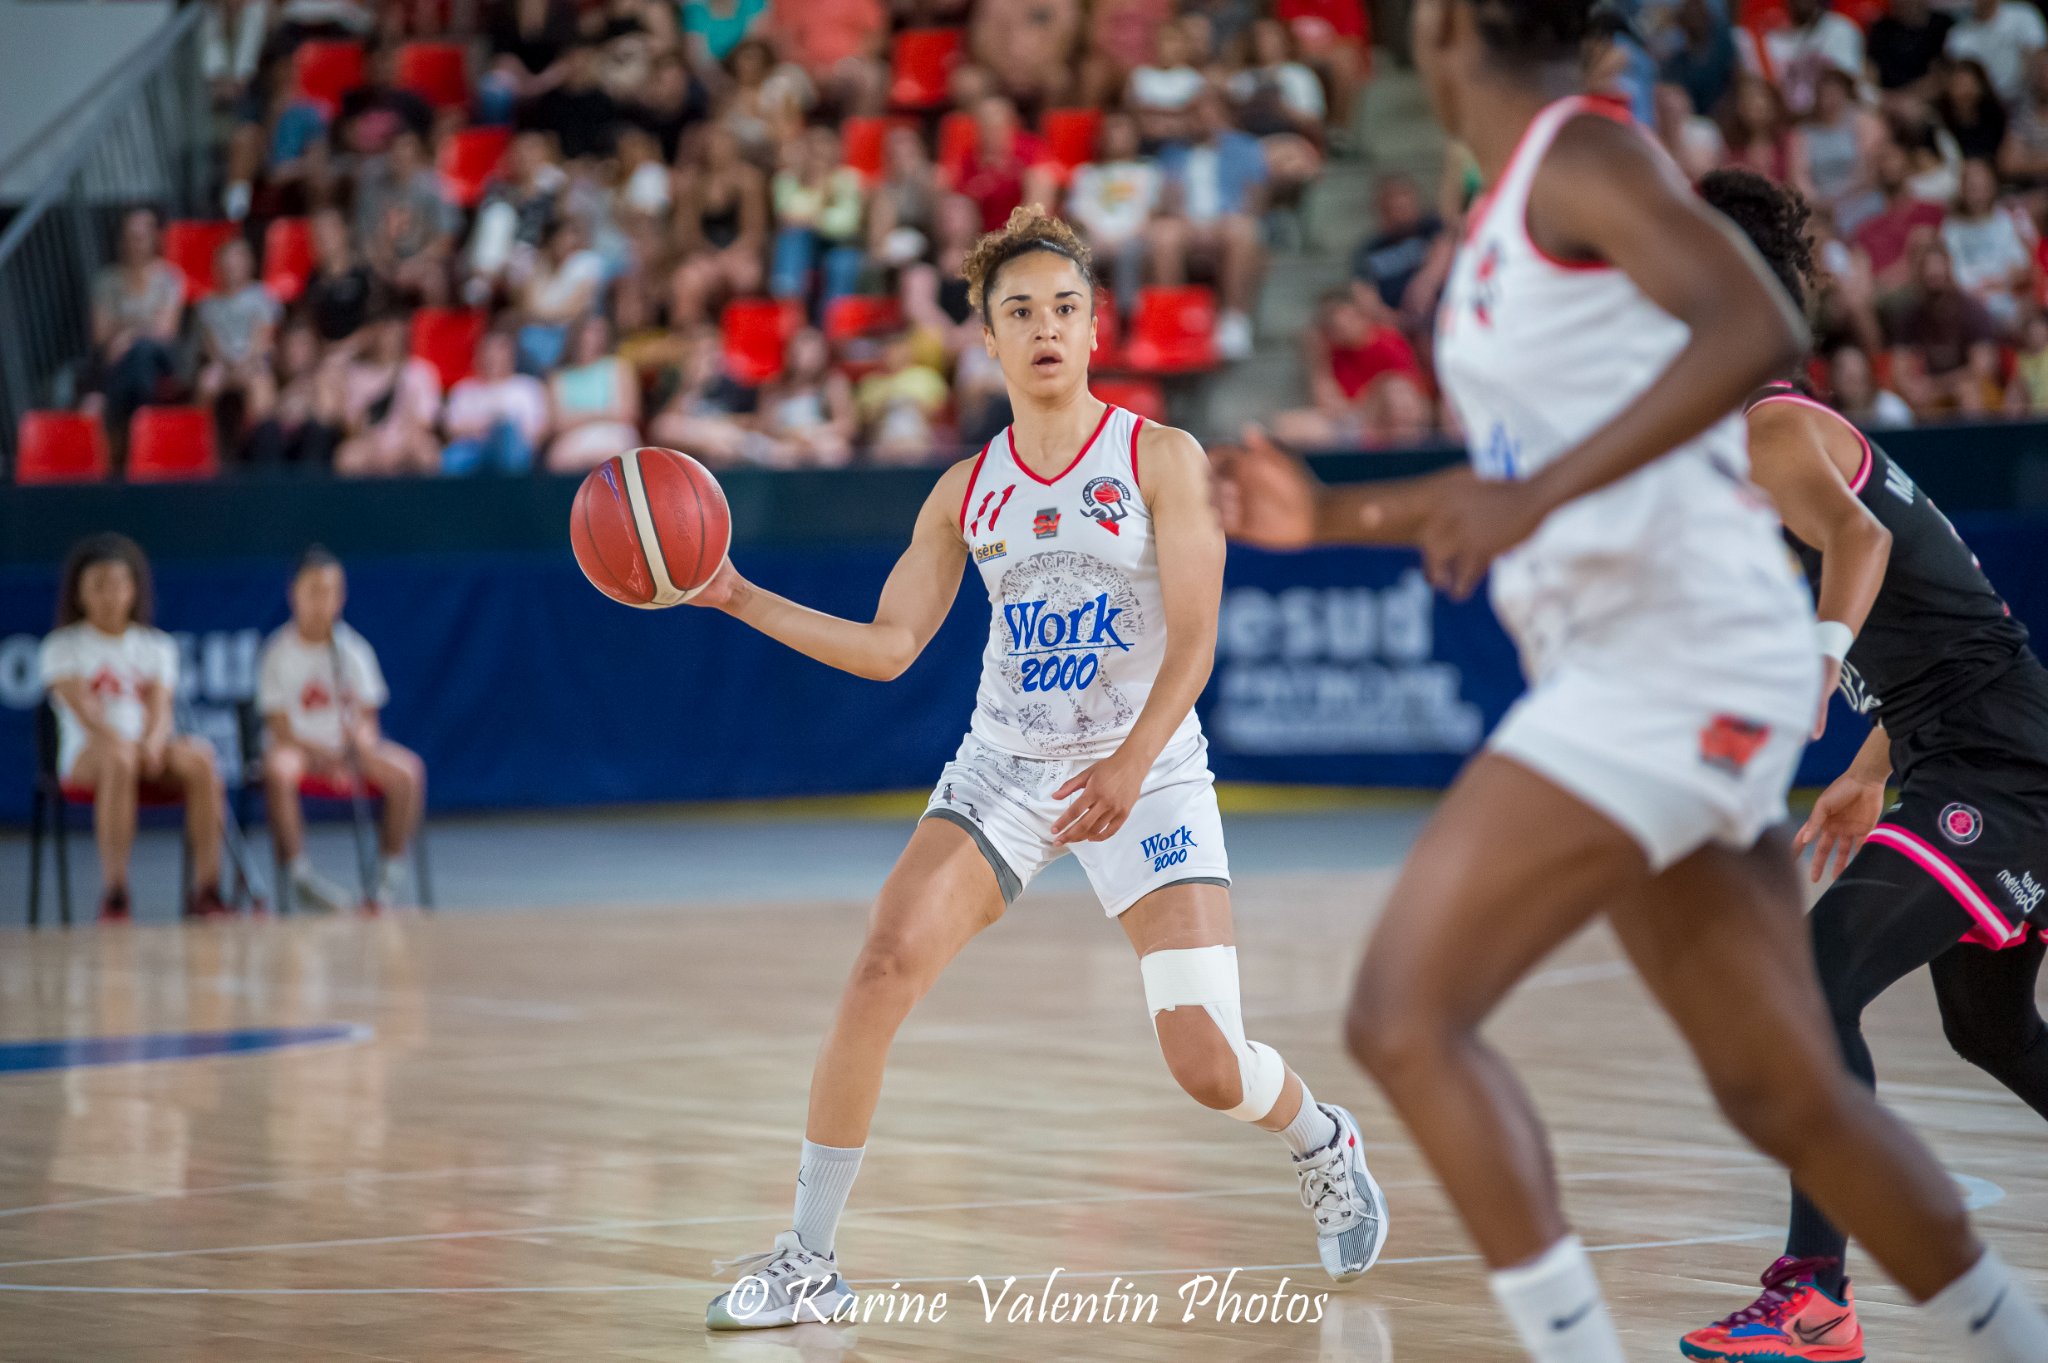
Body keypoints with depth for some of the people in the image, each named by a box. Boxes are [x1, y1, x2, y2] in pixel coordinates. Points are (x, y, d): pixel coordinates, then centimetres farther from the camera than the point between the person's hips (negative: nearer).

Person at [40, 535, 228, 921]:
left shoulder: (157, 646, 18)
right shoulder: (63, 647, 9)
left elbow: (160, 708, 2)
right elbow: (82, 708, -8)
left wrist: (153, 742, -22)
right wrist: (119, 740, -28)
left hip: (151, 749, 3)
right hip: (87, 754, -3)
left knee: (199, 759, -31)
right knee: (120, 759, -40)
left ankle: (205, 890, -32)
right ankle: (113, 896, -43)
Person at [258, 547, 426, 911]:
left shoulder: (354, 650, 4)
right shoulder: (279, 652, -4)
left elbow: (368, 719, 3)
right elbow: (281, 729, -8)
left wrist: (362, 736, -22)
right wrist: (323, 756, -23)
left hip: (347, 747, 3)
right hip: (297, 745, -3)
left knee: (407, 769, -25)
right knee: (278, 770, -39)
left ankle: (392, 869, -13)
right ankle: (299, 873, -30)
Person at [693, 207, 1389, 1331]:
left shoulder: (1161, 458, -4)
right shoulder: (966, 492, 7)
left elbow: (1193, 637, -12)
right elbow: (886, 648, 8)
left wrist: (1129, 764, -26)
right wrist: (741, 599, -3)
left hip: (1150, 773, -3)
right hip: (1003, 767, 3)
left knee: (1207, 1065, -11)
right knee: (882, 971, -20)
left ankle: (1323, 1143, 27)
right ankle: (808, 1260, -11)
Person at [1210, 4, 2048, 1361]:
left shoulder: (1578, 152, -9)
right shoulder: (1515, 206, 19)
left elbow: (1760, 329, -27)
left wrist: (1534, 496, -32)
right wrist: (1338, 517, 25)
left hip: (1676, 652, -10)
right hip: (1627, 664, 10)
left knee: (1405, 1016, -14)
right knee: (1788, 1095, 14)